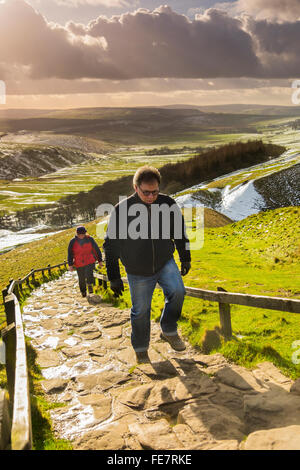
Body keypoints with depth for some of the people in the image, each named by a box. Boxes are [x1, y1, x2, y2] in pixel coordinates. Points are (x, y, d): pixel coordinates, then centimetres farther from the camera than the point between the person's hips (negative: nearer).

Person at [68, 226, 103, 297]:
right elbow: (70, 253, 1)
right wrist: (70, 265, -1)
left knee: (89, 274, -23)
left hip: (90, 262, -1)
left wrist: (100, 260, 8)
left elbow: (96, 250, 4)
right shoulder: (73, 242, -4)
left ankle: (90, 286, 3)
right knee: (81, 279, 7)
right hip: (79, 264, 1)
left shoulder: (90, 239, -5)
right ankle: (83, 292, 31)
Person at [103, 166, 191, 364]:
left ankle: (169, 331, 4)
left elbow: (180, 233, 8)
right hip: (138, 273, -2)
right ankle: (141, 350, 29)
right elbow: (110, 245, -8)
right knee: (140, 312, 6)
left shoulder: (169, 204, -9)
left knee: (177, 291, -21)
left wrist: (186, 259, 12)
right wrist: (114, 278, -6)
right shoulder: (122, 209, -16)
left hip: (165, 263, 2)